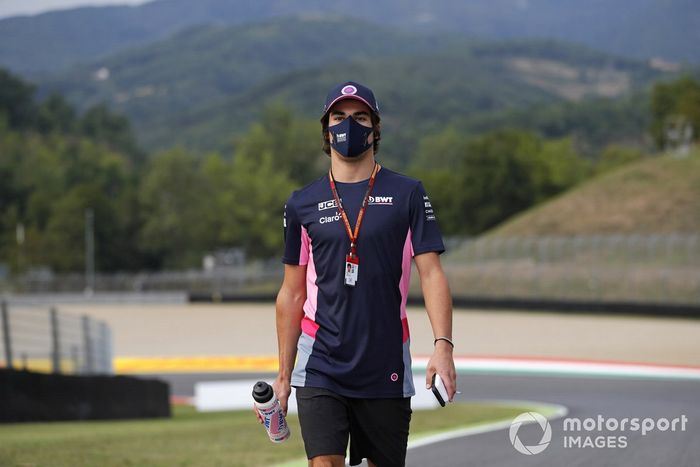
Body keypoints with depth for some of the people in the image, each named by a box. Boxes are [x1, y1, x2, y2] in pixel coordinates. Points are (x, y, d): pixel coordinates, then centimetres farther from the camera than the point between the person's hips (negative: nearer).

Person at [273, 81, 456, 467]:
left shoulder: (407, 195, 3)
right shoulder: (303, 203, 8)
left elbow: (431, 273, -3)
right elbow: (292, 293, 13)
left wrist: (443, 345, -17)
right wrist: (283, 375, 10)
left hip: (387, 369, 0)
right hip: (320, 366, 0)